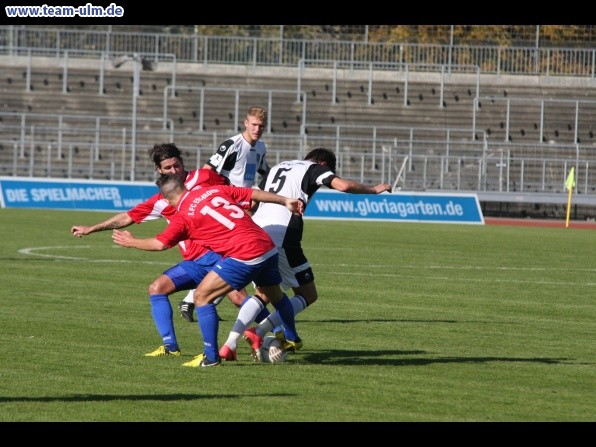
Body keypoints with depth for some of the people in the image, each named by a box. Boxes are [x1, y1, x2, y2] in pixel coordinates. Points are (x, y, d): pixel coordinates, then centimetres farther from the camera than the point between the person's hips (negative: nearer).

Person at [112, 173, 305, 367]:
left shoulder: (183, 216, -2)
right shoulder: (215, 190, 13)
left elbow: (160, 243, -1)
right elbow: (254, 193, 12)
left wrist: (131, 242, 15)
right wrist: (285, 201, 19)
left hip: (244, 255, -7)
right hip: (268, 247, 7)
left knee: (202, 296, 1)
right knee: (275, 295, 32)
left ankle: (211, 356, 0)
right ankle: (292, 340, 53)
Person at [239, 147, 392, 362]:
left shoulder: (277, 168, 28)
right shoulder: (314, 168, 8)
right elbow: (343, 185, -8)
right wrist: (374, 189, 7)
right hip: (283, 239, -7)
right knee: (308, 295, 4)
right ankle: (258, 332, -13)